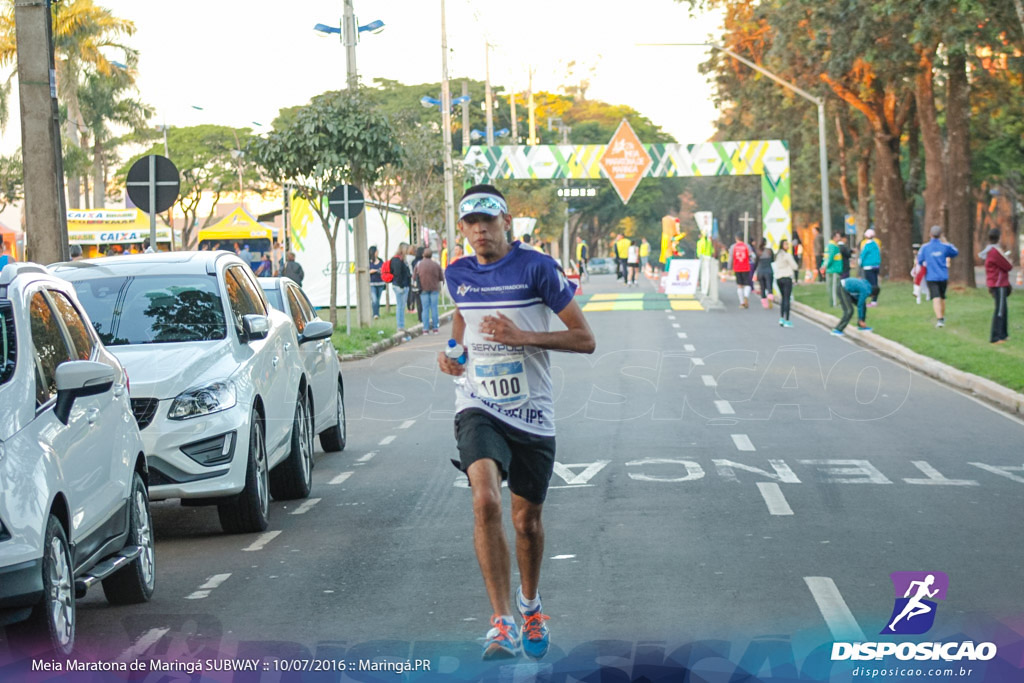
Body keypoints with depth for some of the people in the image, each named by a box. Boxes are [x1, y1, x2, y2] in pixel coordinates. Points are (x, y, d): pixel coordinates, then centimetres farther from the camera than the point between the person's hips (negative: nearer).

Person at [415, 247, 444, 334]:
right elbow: (441, 278, 1)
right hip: (434, 288, 0)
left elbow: (415, 277, 1)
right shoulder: (436, 264, -2)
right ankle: (435, 328, 5)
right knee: (434, 308, 5)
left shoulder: (419, 264, -2)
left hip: (423, 288, 0)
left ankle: (425, 329, -1)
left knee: (425, 309, 2)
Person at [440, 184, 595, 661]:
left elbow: (585, 339, -8)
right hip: (478, 410, 1)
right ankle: (502, 624, -23)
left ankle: (530, 605, 42)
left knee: (528, 519, 11)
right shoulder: (457, 276, 5)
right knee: (486, 501, -24)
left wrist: (523, 336, -20)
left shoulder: (536, 268, -8)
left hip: (532, 414, -1)